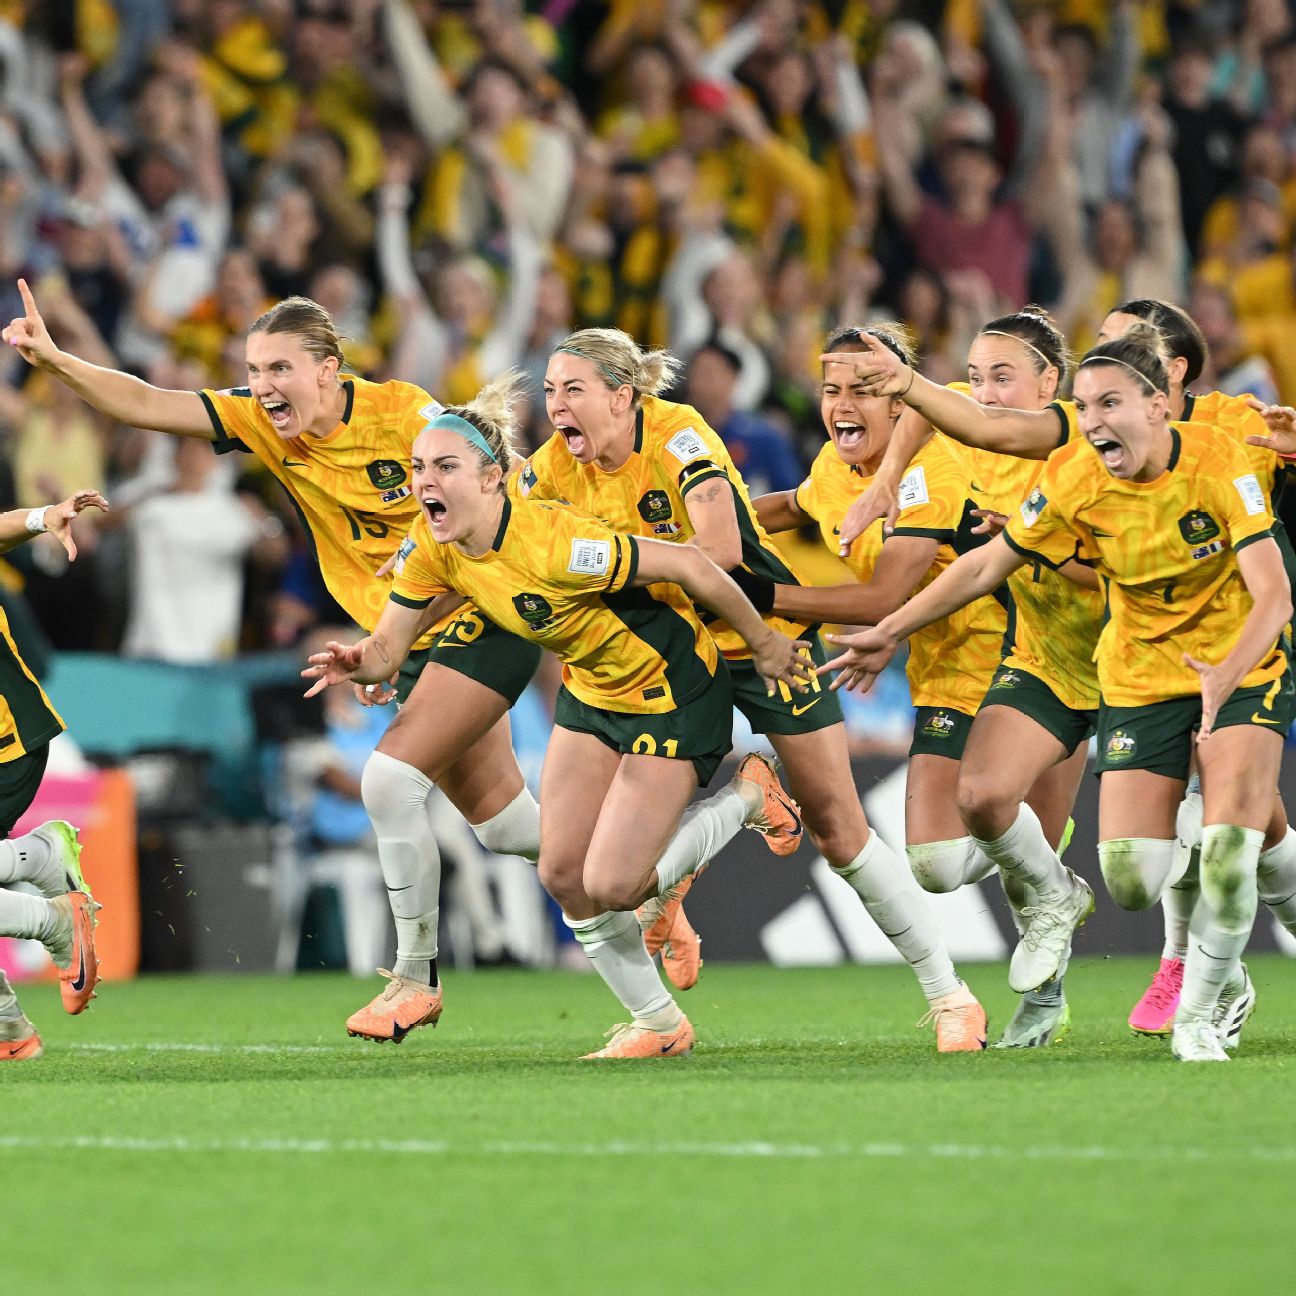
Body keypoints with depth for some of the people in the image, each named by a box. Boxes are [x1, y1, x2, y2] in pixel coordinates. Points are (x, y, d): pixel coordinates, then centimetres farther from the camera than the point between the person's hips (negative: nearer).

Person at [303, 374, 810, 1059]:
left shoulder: (548, 544, -35)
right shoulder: (432, 546, -11)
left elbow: (689, 564, -30)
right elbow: (388, 648, -6)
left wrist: (763, 644, -18)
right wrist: (355, 662, -31)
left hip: (671, 689, -8)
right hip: (590, 688, 8)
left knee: (609, 886, -10)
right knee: (562, 874, 2)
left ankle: (746, 796, 13)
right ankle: (658, 1023, 21)